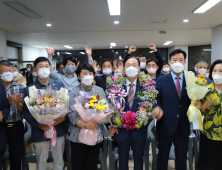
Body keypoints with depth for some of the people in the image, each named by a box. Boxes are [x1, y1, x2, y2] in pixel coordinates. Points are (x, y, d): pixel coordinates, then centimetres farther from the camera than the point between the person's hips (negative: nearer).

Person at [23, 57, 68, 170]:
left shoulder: (59, 85, 2)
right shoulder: (29, 89, -2)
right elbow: (26, 112, -2)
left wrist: (64, 117, -15)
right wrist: (38, 124, -16)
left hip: (59, 130, 1)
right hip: (40, 132, -1)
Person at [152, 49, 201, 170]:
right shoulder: (161, 81, -1)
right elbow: (157, 99, -3)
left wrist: (196, 104, -16)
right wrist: (157, 107, -24)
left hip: (183, 127, 2)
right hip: (165, 126, -2)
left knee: (182, 159, 16)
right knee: (163, 157, 13)